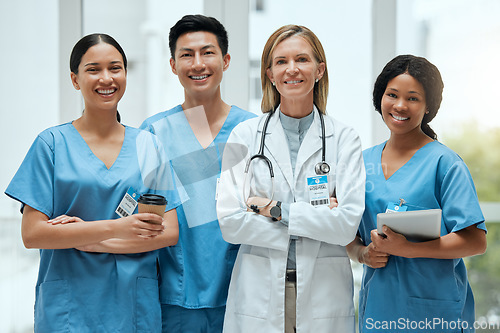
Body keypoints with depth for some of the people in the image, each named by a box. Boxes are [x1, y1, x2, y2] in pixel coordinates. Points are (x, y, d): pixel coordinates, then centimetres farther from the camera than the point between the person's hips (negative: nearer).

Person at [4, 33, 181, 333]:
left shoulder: (148, 145, 7)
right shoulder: (53, 143, 0)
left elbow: (169, 233, 1)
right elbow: (32, 234, -7)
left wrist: (91, 240, -10)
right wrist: (113, 228, -16)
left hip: (136, 305, 2)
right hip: (69, 307, -2)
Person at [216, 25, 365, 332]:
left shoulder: (344, 139, 2)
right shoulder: (246, 136, 2)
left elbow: (348, 224, -8)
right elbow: (230, 223, -6)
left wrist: (275, 209, -12)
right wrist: (316, 219, -11)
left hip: (323, 296, 0)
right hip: (259, 298, 0)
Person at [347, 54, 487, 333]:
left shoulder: (444, 162, -7)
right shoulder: (364, 162, 9)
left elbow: (476, 241, -14)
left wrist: (406, 249, -22)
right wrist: (363, 253, -8)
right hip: (377, 307, 5)